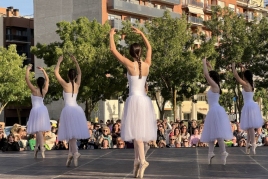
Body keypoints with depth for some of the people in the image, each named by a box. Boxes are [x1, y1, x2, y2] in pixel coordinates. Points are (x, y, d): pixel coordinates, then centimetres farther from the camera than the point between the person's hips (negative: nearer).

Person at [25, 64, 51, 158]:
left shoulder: (34, 90, -12)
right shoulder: (44, 91, 1)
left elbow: (27, 79, -11)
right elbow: (47, 79, 16)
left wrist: (28, 69, 0)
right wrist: (43, 70, 20)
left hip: (36, 110, -5)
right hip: (43, 110, 5)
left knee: (38, 130, -11)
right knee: (39, 130, 13)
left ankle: (42, 148, -23)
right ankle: (36, 148, 19)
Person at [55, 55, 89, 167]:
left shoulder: (65, 85, -7)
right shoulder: (77, 85, 5)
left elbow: (56, 72, -2)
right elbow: (80, 73, 22)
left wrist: (59, 61, 6)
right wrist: (75, 62, 23)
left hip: (68, 110, -5)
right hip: (77, 109, 5)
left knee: (71, 133, -7)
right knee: (73, 133, 10)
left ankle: (75, 153, -22)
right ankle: (71, 154, 13)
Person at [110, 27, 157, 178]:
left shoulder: (130, 65, -9)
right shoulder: (147, 64, 5)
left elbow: (113, 49, -2)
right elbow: (149, 47, 24)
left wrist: (111, 35, 12)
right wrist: (141, 33, 30)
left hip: (135, 100, -5)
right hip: (145, 100, 5)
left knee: (137, 131, -9)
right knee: (141, 130, 11)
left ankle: (142, 161, -23)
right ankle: (138, 160, 13)